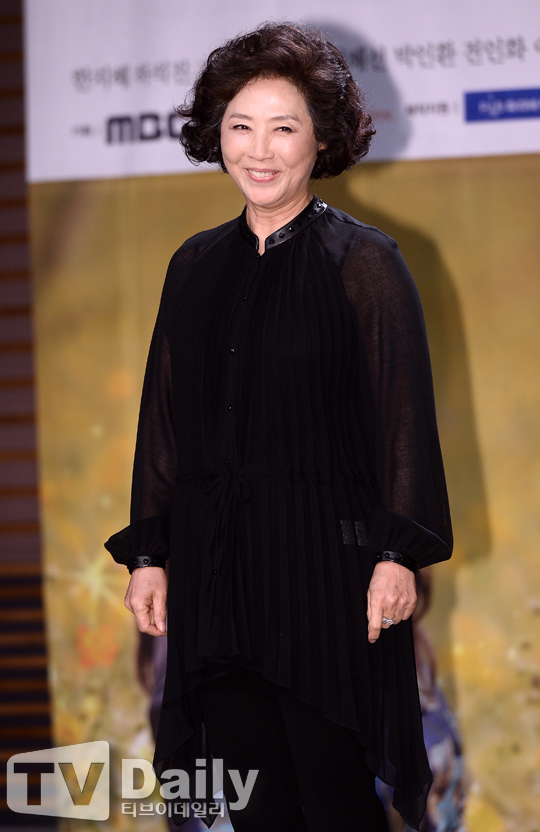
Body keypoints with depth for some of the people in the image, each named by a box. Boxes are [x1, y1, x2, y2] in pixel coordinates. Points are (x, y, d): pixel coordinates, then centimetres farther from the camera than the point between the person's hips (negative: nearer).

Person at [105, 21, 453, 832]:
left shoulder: (364, 263, -4)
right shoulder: (196, 266, 11)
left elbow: (404, 413, -6)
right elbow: (163, 415, 12)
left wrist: (399, 552, -13)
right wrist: (149, 553, 9)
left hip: (327, 559, -4)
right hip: (215, 564, 5)